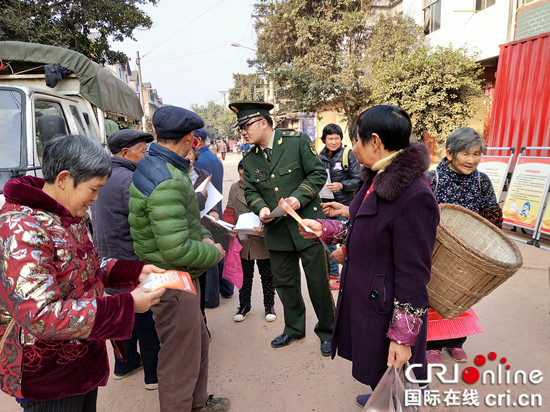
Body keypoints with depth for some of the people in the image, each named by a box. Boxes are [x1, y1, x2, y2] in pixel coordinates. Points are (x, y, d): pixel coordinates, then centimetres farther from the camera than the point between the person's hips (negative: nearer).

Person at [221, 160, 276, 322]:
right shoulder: (235, 188, 6)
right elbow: (230, 211, 8)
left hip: (263, 239, -3)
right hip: (243, 240, 3)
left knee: (267, 275, 13)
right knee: (245, 275, 15)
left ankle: (269, 305, 30)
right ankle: (244, 305, 32)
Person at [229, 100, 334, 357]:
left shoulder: (298, 142, -7)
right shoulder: (249, 161, 7)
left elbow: (319, 174, -7)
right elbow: (250, 192, 11)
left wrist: (299, 197, -21)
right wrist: (261, 208, -10)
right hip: (276, 231, 4)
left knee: (318, 282, 5)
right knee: (285, 282, 15)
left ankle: (327, 332, 27)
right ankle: (294, 328, 37)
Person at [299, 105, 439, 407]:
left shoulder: (414, 196, -27)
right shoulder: (378, 180, 2)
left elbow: (413, 275, -23)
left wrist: (403, 337, -17)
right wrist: (324, 229, 5)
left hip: (387, 312, -8)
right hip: (362, 299, 8)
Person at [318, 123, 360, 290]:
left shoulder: (348, 154, -6)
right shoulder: (321, 156, 8)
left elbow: (357, 179, -8)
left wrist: (341, 185, -22)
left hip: (344, 205, -5)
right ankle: (333, 273, 29)